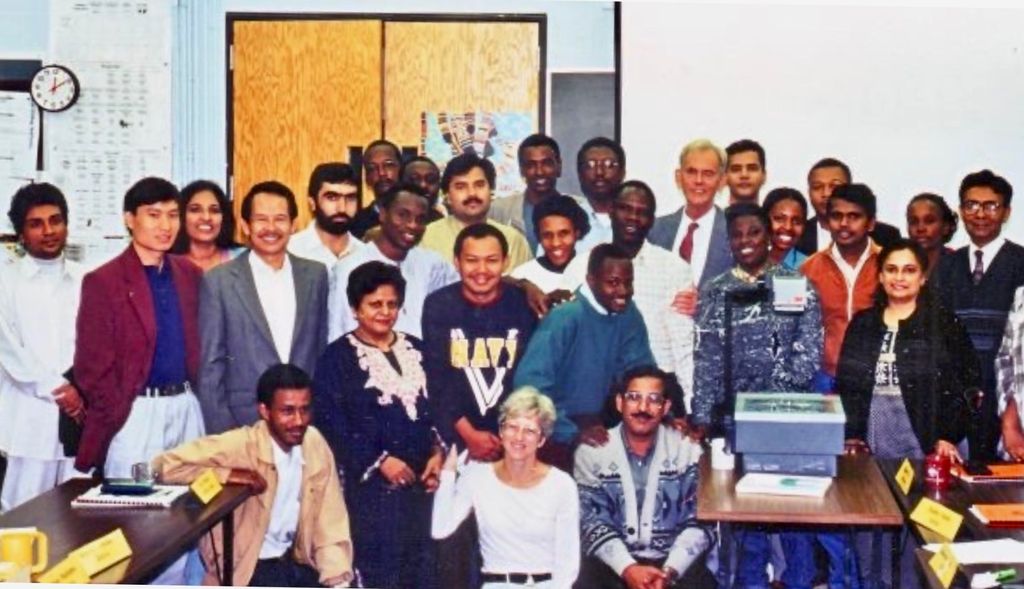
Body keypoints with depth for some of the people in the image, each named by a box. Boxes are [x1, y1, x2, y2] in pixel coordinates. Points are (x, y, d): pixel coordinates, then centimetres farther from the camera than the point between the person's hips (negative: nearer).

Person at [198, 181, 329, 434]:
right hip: (243, 423, -2)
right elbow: (210, 366, -2)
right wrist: (222, 433, -6)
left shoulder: (315, 274, 6)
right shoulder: (219, 281, -3)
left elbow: (322, 351, 11)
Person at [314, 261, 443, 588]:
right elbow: (331, 424, -9)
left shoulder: (415, 350, 14)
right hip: (371, 481, -5)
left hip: (420, 476, 5)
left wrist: (437, 452, 0)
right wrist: (379, 461, -14)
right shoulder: (338, 357, -2)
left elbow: (434, 407, 16)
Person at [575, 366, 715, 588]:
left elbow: (700, 520, -3)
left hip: (674, 562, 1)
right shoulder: (592, 452, 1)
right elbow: (592, 522, -5)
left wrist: (670, 571, -18)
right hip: (612, 563, 0)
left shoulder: (688, 450, 2)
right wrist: (628, 569, -20)